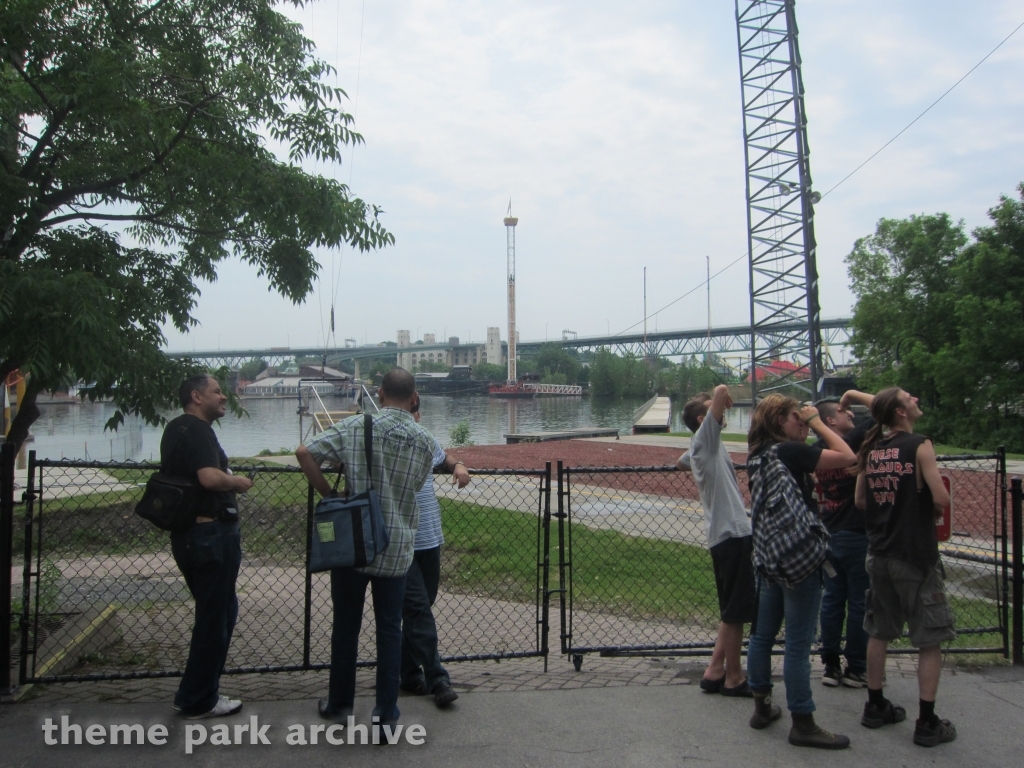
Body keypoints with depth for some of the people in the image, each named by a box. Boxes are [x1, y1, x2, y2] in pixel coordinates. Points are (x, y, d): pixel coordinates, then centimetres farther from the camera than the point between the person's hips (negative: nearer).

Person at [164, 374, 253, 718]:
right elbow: (210, 477, -31)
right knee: (215, 617, 1)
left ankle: (196, 693, 27)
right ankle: (199, 701, 13)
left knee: (221, 611, 20)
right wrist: (238, 481, -13)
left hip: (187, 533, 11)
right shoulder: (197, 431, -16)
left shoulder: (175, 429, 16)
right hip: (210, 534, -11)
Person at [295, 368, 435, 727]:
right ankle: (386, 714, 16)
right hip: (397, 550, 1)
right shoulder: (424, 441, -3)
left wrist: (328, 494, -5)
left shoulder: (356, 426, -8)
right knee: (390, 630, 11)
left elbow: (305, 452, -15)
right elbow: (417, 485, 8)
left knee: (346, 626, 14)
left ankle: (339, 704, 28)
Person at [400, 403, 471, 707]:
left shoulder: (428, 443, 9)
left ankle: (409, 673, 28)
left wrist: (459, 467, 5)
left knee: (419, 608, 14)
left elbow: (447, 461, 26)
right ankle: (437, 679, 1)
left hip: (430, 539, 6)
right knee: (418, 608, -7)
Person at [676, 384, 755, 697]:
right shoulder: (705, 438, -9)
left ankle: (715, 671, 22)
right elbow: (721, 390, -19)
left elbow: (680, 462, 40)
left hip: (726, 535, 10)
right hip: (732, 534, -10)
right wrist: (724, 398, 0)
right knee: (737, 612, -1)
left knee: (733, 612, 16)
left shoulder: (699, 448, 18)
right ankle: (733, 678, 10)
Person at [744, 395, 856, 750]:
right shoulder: (789, 451, -14)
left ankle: (762, 707, 29)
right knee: (798, 645, -1)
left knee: (762, 634, 16)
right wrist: (817, 422, -6)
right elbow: (847, 457, -15)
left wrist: (811, 427, 14)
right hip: (799, 557, -9)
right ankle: (803, 724, 8)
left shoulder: (758, 455, 10)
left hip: (768, 557, 9)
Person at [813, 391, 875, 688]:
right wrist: (855, 395, -6)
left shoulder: (818, 449, 4)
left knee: (832, 599, 11)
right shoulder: (855, 440, -16)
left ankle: (830, 665, 16)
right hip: (857, 535, -7)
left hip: (829, 535, 7)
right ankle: (856, 668, 11)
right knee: (859, 602, 3)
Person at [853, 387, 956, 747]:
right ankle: (927, 723, 7)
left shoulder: (870, 450, 5)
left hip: (880, 553, 6)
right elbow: (941, 498, -19)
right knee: (931, 640, 4)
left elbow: (860, 500, 10)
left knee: (879, 632, 16)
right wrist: (931, 503, 1)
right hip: (916, 556, -6)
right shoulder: (919, 446, -13)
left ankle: (876, 707, 25)